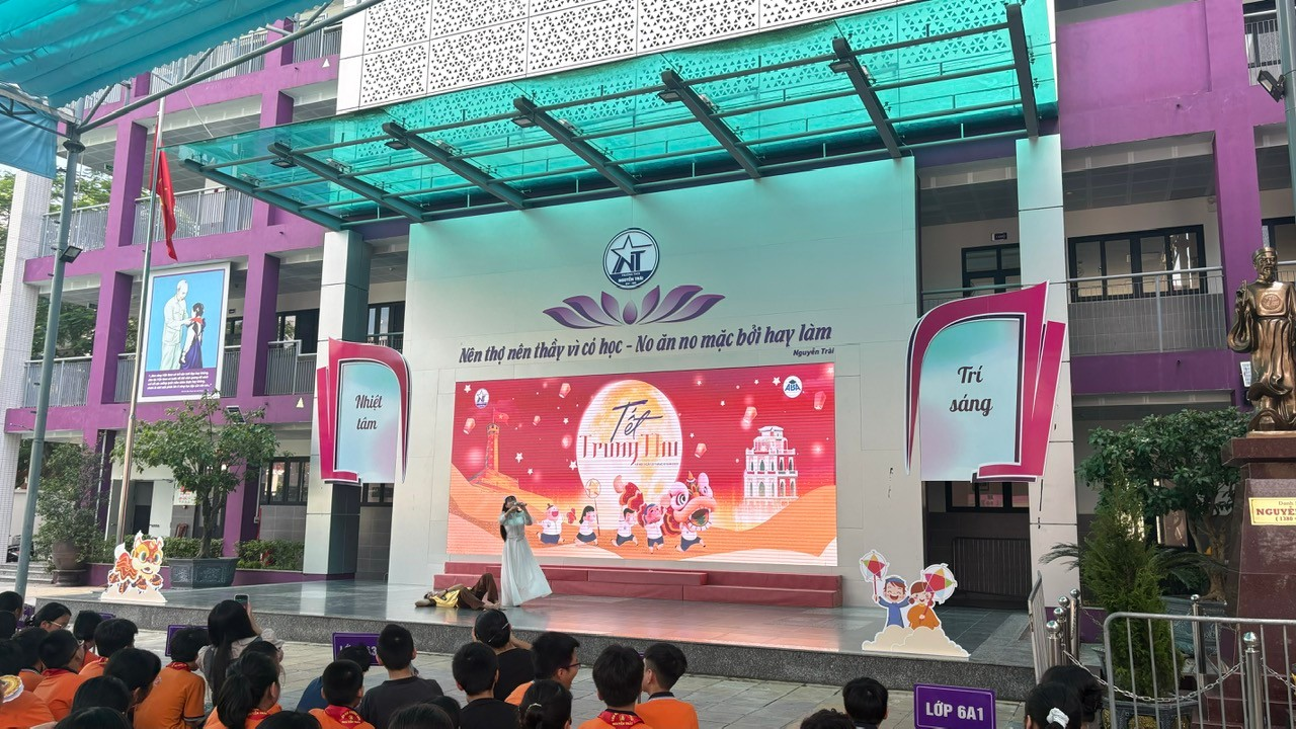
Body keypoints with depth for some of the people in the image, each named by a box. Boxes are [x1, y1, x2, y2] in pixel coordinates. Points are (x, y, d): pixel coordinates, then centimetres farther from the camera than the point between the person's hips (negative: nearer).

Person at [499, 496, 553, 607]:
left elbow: (529, 522, -16)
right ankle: (513, 599, 10)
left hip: (522, 545, 3)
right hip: (511, 546, -3)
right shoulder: (504, 514, -4)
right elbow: (501, 521, -27)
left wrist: (524, 509, -28)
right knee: (511, 573, 1)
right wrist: (510, 510, -40)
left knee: (527, 569, -2)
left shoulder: (521, 514, 1)